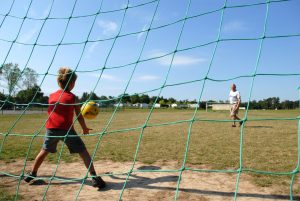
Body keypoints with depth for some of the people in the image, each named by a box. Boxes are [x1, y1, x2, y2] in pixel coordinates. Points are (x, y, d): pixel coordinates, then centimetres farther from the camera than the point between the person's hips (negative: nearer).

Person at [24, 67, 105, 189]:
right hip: (66, 129, -5)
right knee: (83, 152, -1)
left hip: (51, 128, 5)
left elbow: (50, 112, 19)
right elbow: (79, 116, 0)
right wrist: (85, 128, 13)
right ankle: (94, 177, -8)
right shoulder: (72, 97, -2)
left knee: (44, 151, 26)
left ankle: (32, 174, 38)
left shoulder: (51, 96, 11)